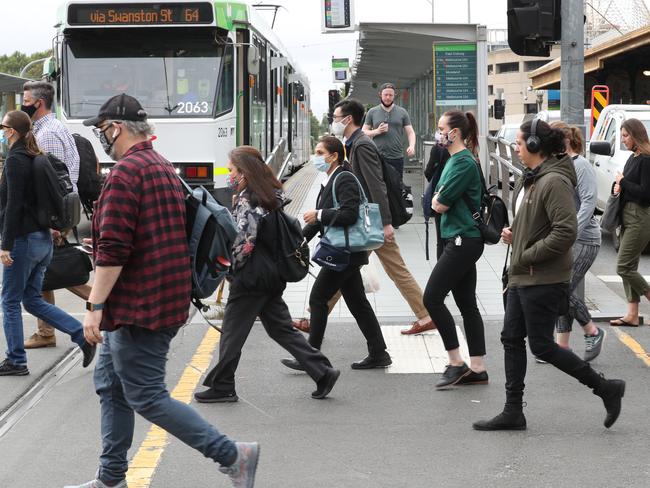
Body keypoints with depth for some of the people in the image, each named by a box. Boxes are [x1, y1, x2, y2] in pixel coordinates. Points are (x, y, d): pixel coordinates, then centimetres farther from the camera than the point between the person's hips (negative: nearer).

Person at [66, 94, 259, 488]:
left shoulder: (126, 172, -16)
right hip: (166, 299, 10)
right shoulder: (164, 168, 15)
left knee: (146, 396, -6)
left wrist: (95, 306, -21)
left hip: (138, 307, -10)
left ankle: (232, 456, -8)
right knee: (111, 383, 17)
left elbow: (114, 248, -23)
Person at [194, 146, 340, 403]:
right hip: (271, 275, 9)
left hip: (250, 278, -9)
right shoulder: (269, 195, 11)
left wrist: (229, 269, -7)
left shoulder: (247, 201, -17)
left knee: (232, 333, 2)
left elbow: (243, 242, -22)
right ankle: (323, 371, 7)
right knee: (281, 328, 12)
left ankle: (222, 387, 10)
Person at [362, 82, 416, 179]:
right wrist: (377, 131, -11)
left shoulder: (402, 112, 9)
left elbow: (410, 132, 6)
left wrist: (412, 146, -13)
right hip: (377, 158, -1)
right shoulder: (372, 112, 8)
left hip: (397, 158, 1)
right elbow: (364, 132, 8)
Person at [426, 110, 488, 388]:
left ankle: (456, 363, -5)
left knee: (432, 298, -10)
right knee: (467, 304, 9)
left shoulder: (465, 163, -16)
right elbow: (437, 201, 18)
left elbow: (440, 205, -17)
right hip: (457, 240, 10)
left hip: (464, 240, -10)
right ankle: (477, 369, 12)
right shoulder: (453, 159, 15)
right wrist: (440, 200, -1)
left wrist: (439, 200, 2)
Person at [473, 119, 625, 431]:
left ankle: (605, 388, 8)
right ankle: (513, 412, 17)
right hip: (522, 277, 10)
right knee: (512, 340, 10)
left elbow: (566, 231, -27)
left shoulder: (555, 182, -20)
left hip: (544, 280, -10)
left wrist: (528, 256, -20)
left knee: (541, 346, -3)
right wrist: (514, 233, 6)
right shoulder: (529, 179, 12)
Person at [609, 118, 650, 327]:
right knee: (628, 267, 9)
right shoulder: (633, 157, 14)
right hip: (628, 215, 10)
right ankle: (632, 314, 12)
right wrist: (620, 186, 2)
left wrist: (622, 182, -9)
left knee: (624, 267, -9)